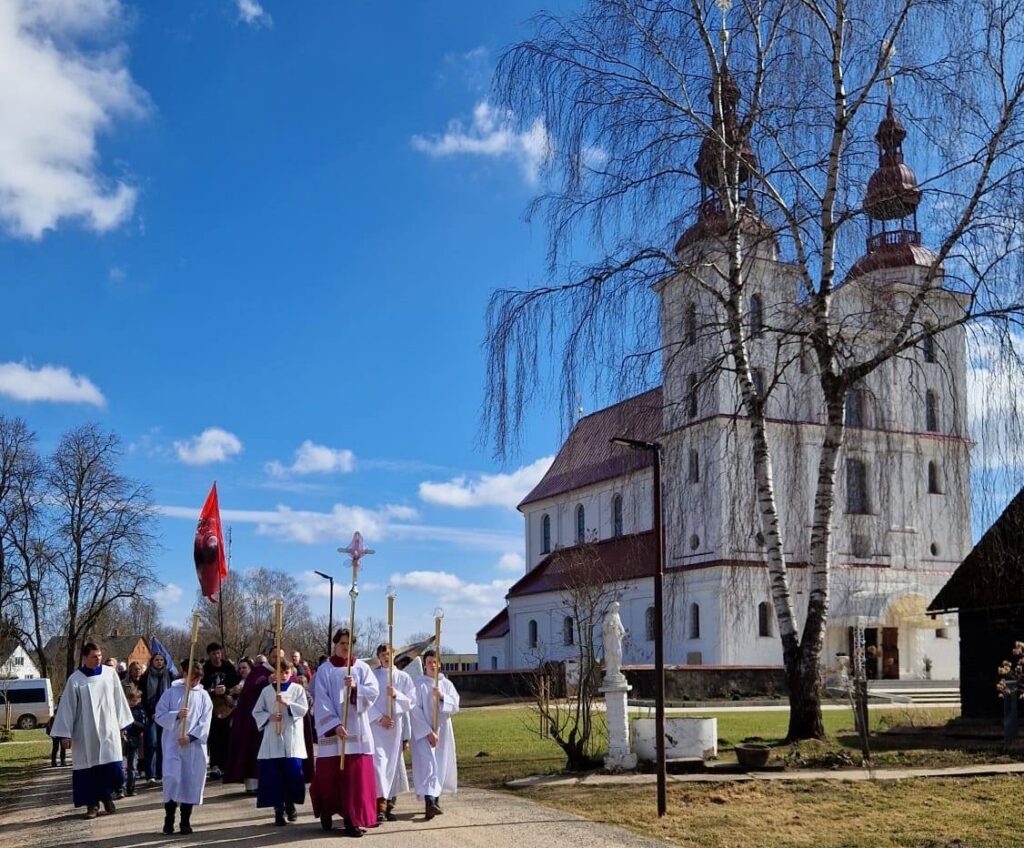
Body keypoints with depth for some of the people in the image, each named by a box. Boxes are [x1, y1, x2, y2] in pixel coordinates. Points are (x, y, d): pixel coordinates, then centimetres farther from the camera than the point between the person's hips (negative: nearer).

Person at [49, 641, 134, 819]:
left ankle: (107, 795, 20)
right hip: (86, 732, -1)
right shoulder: (75, 680, -5)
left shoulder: (110, 673, 0)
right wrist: (65, 734, -5)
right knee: (89, 768, 3)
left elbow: (119, 700, 7)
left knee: (113, 767, -4)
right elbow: (67, 707, -3)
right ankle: (92, 804, 16)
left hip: (108, 729, 1)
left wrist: (122, 724, 9)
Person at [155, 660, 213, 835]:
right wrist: (176, 715, -18)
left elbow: (205, 722, -1)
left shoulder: (203, 696, 5)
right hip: (173, 744, -1)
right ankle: (169, 819, 5)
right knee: (172, 779, -9)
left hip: (195, 746, 1)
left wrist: (191, 736, -14)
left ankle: (185, 821, 13)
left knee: (191, 781, 2)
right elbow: (160, 716, -1)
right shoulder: (171, 693, 2)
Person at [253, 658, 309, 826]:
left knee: (293, 772, -3)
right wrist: (269, 717, -8)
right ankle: (278, 809, 7)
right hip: (272, 738, 1)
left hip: (292, 738, -1)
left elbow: (304, 709, -5)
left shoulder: (298, 689, 5)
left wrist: (286, 703, -17)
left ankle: (290, 804, 19)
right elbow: (256, 712, 10)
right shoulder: (267, 690, 9)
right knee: (274, 775, -3)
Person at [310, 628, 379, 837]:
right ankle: (326, 813, 25)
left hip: (357, 731, 2)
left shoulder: (362, 668, 8)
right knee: (329, 775, 3)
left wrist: (356, 687, -21)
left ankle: (352, 820, 0)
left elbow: (374, 692, -2)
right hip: (331, 730, -1)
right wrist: (334, 725, -18)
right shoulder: (324, 670, 1)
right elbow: (321, 701, -7)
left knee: (355, 776, -3)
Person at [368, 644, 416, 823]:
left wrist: (396, 695, -12)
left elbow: (411, 701, 4)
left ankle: (390, 805, 14)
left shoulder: (403, 677, 10)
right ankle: (380, 805, -16)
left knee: (394, 764, 5)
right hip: (376, 726, -3)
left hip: (396, 725, 3)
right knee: (378, 762, -13)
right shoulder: (371, 676, 3)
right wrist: (380, 717, -11)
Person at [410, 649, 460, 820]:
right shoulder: (418, 684, -5)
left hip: (443, 731, 5)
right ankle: (429, 803, -27)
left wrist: (442, 697, -17)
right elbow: (416, 711, -9)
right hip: (424, 731, -4)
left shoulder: (446, 684, 7)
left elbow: (455, 707, 1)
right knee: (428, 764, -16)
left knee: (441, 765, 8)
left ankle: (436, 800, 23)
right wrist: (428, 732, -16)